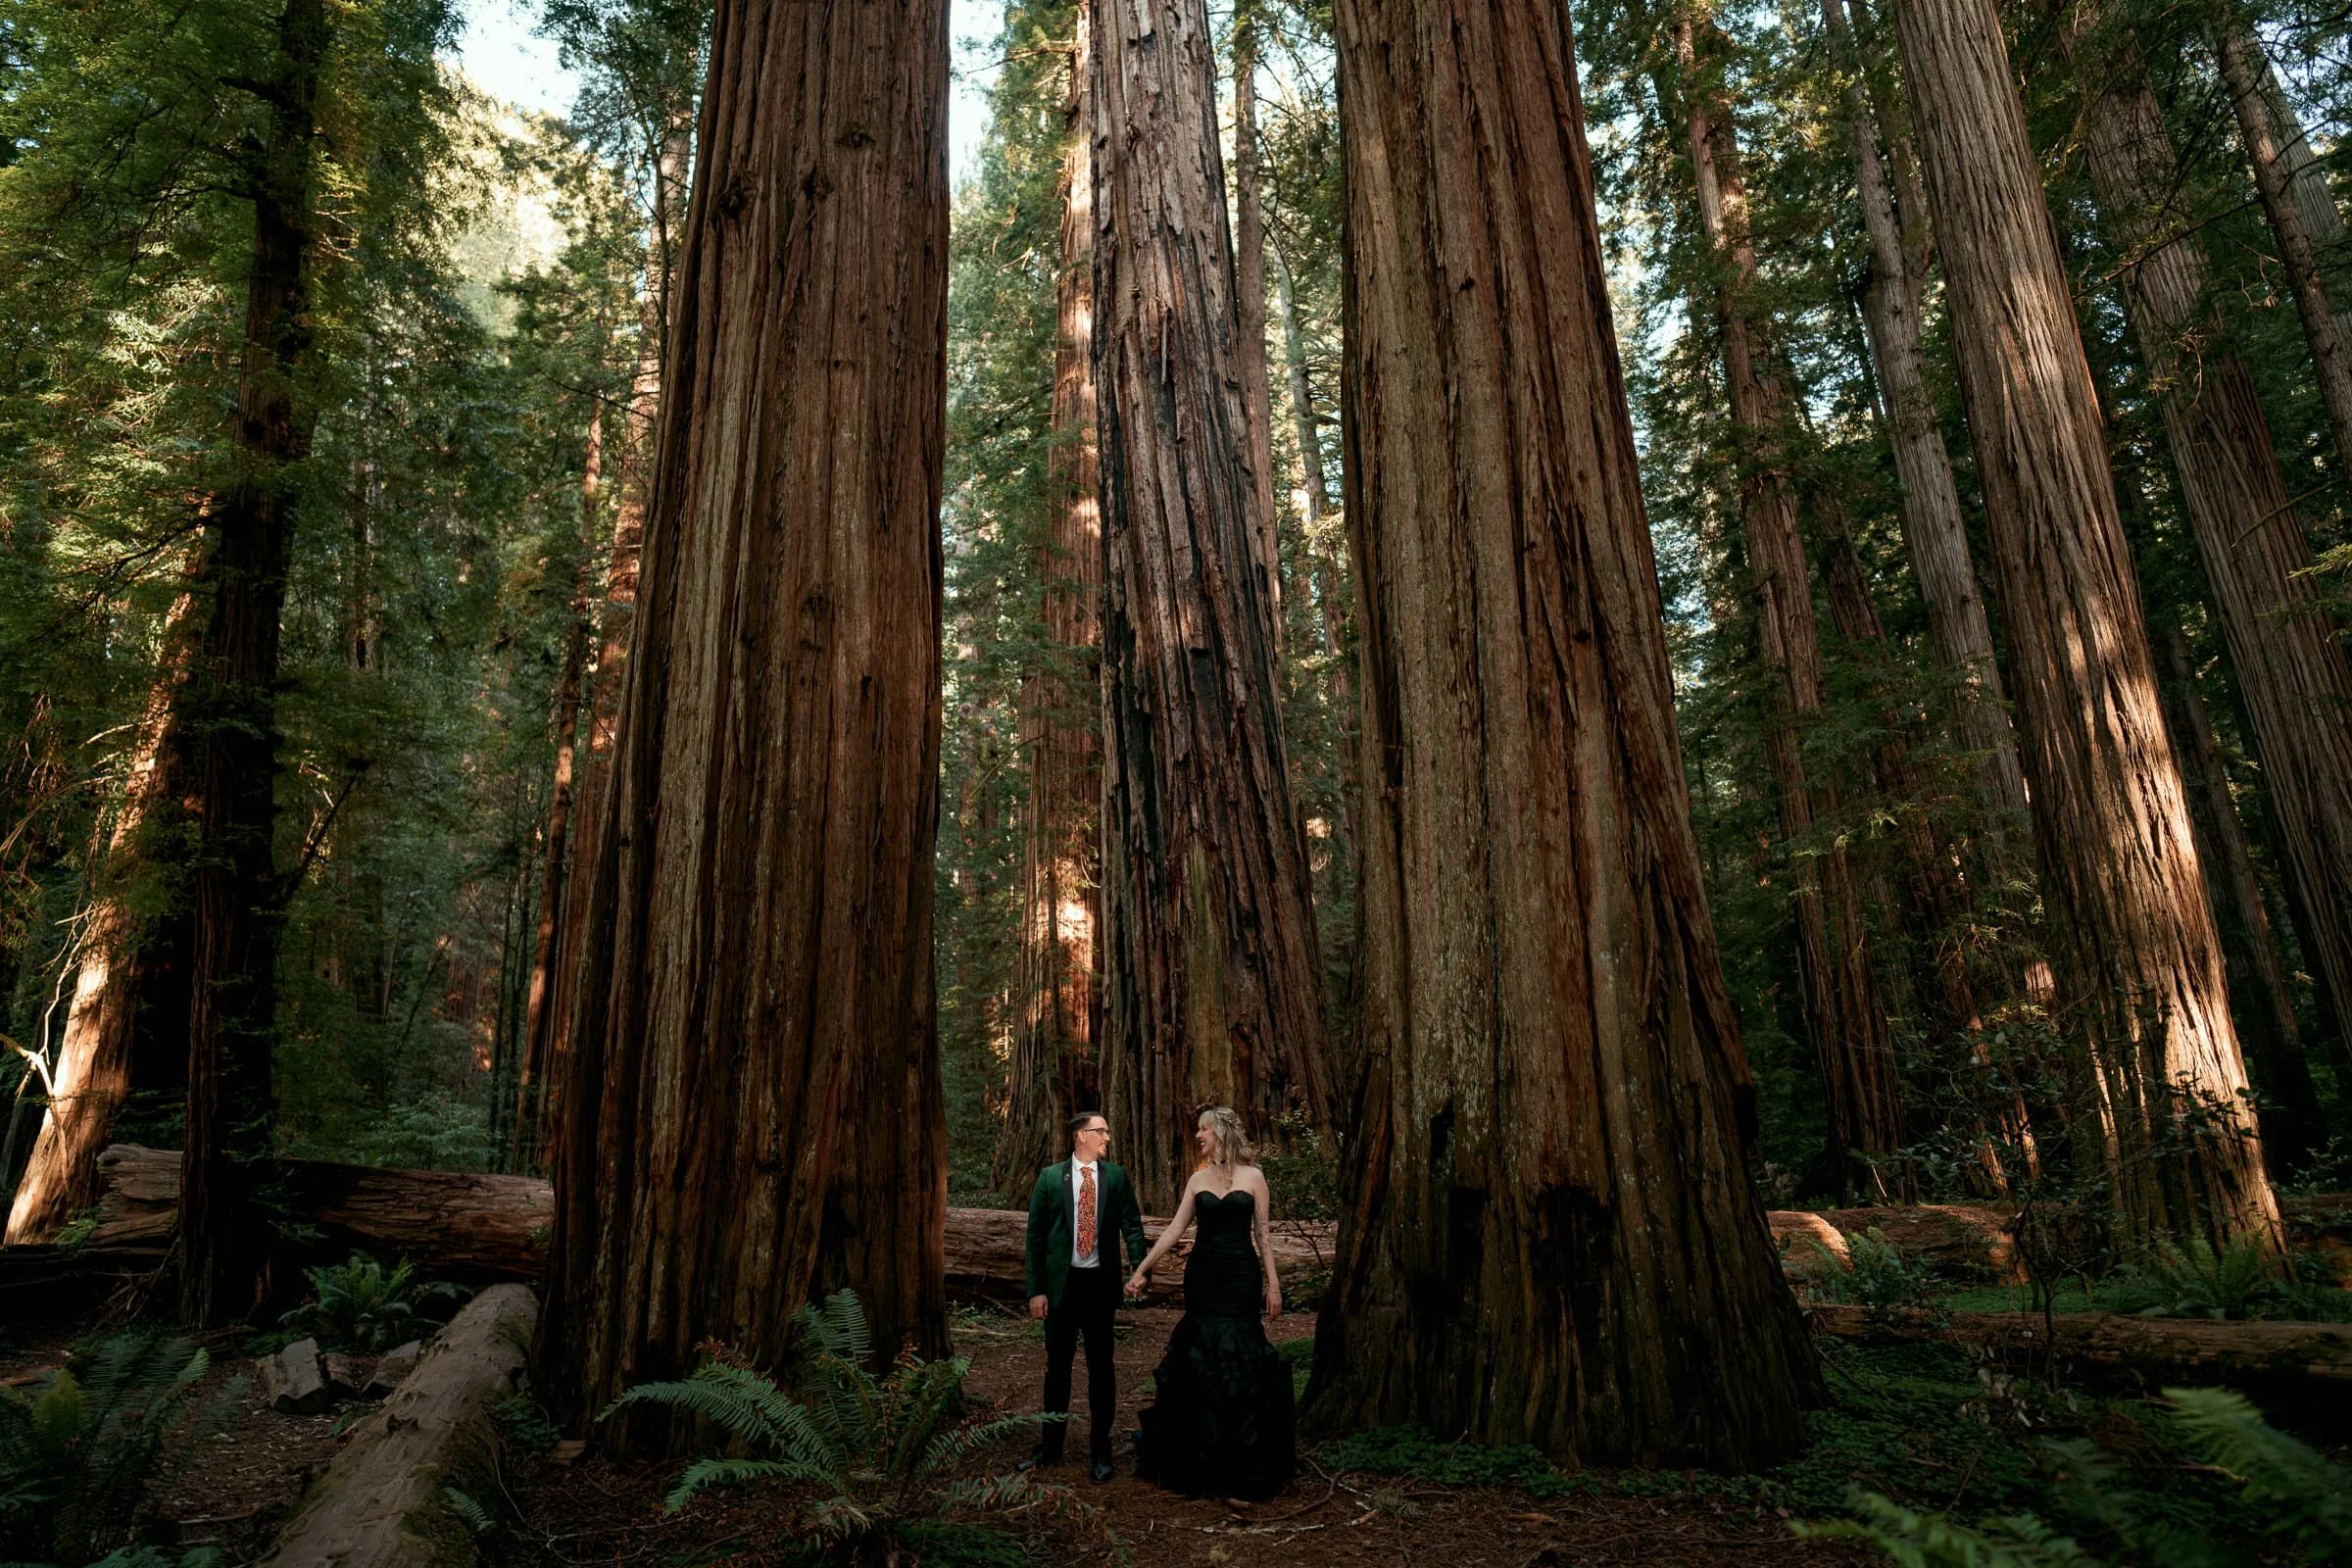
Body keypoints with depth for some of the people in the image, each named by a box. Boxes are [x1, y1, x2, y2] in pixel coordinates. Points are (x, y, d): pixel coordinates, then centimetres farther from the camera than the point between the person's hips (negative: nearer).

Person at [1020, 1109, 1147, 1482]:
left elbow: (1132, 1226, 0)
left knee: (1101, 1366, 9)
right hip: (1061, 1283, 0)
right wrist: (1036, 1289, -5)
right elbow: (1036, 1235, -1)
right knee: (1057, 1365, 12)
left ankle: (1102, 1449, 22)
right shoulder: (1050, 1178, -2)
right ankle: (1050, 1446, 27)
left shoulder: (1116, 1177, 1)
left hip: (1101, 1283, 0)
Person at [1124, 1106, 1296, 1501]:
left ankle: (1240, 1462, 10)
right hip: (1202, 1274, 3)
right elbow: (1175, 1228, 5)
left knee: (1237, 1358, -3)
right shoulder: (1197, 1179, 7)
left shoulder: (1253, 1176, 0)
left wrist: (1273, 1282, -1)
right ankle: (1200, 1457, 19)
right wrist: (1142, 1268, 0)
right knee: (1201, 1358, 4)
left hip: (1241, 1275, -3)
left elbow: (1262, 1232, 2)